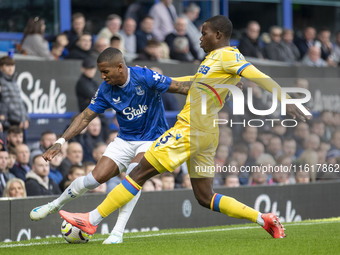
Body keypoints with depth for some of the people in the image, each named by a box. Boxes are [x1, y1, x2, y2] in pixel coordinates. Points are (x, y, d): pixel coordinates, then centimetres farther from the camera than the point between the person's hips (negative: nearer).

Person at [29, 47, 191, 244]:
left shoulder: (145, 77, -22)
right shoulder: (106, 90, -8)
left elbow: (181, 87, -16)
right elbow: (86, 117, -2)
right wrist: (60, 142, -9)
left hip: (153, 139, -4)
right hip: (125, 140, 4)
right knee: (96, 178, -6)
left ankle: (118, 233, -28)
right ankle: (55, 205, 20)